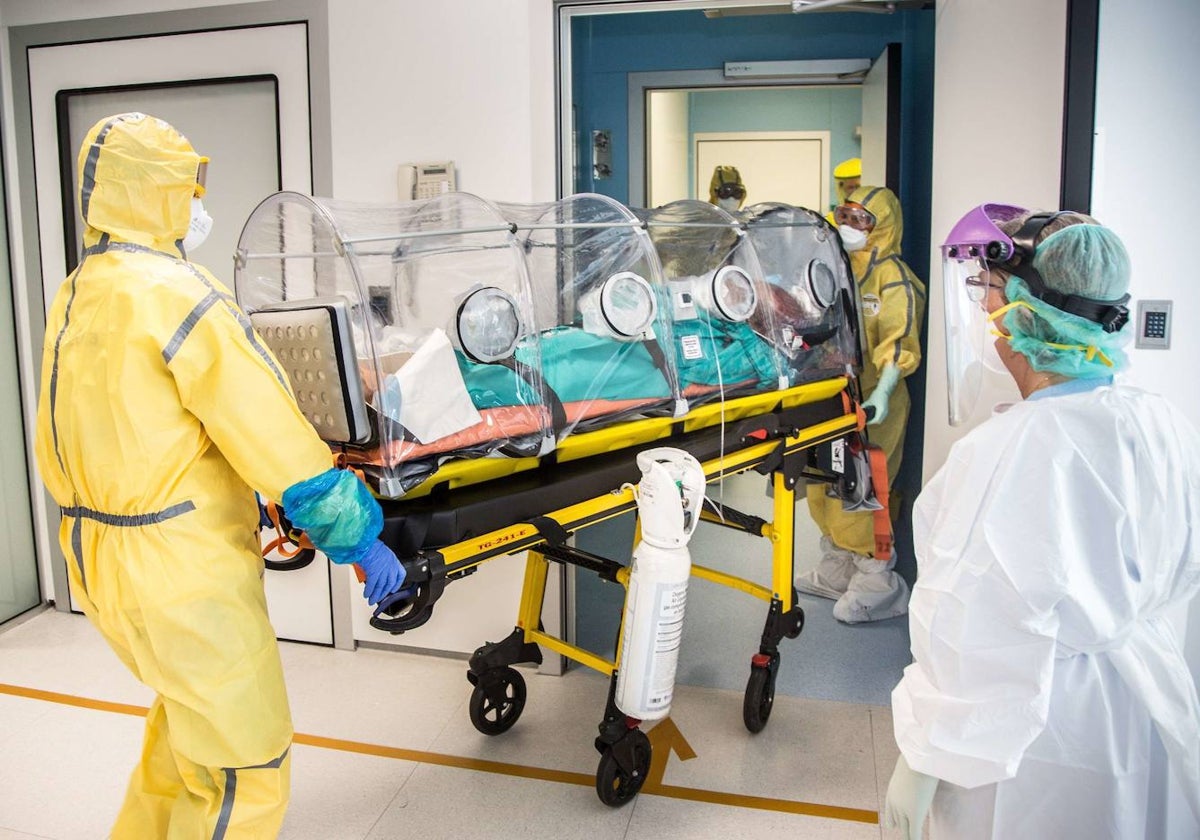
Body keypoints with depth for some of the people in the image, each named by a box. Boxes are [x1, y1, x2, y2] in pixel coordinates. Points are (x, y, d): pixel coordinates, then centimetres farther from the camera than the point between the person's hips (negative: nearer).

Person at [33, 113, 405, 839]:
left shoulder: (74, 297, 10)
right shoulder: (177, 293, -18)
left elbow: (59, 451, 16)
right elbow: (279, 444, -19)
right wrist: (361, 541, -10)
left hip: (98, 562, 10)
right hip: (183, 576, -9)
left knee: (187, 718, 29)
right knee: (244, 767, 5)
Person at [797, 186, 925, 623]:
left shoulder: (892, 277, -9)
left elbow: (899, 345, -19)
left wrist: (882, 392, -32)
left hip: (870, 407, -8)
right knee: (822, 488, 14)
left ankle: (876, 584, 4)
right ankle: (837, 572, 29)